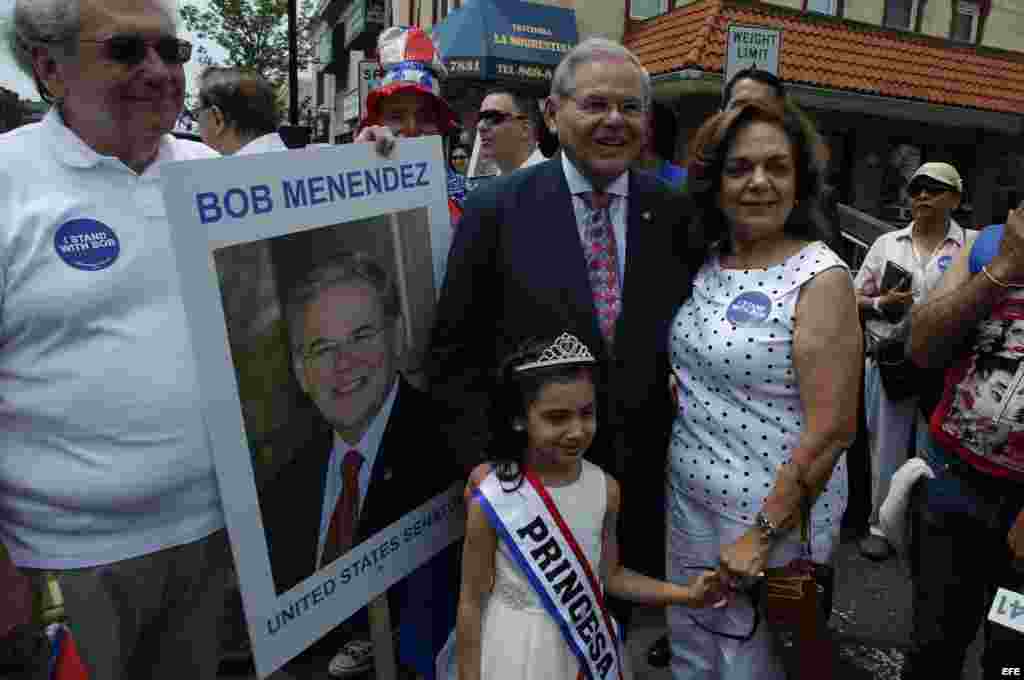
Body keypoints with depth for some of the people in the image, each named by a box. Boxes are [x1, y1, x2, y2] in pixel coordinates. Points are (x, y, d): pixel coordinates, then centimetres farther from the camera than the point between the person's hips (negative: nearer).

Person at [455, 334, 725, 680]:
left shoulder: (606, 489, -11)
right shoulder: (491, 502, -22)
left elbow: (609, 574, 3)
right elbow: (472, 600, -11)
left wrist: (686, 594, -4)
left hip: (585, 642, 3)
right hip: (519, 649, -3)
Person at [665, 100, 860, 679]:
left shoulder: (820, 277, -17)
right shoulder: (705, 263, 2)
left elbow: (832, 429, -20)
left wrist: (763, 534, -17)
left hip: (773, 513, -5)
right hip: (687, 500, 6)